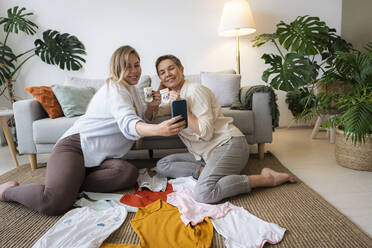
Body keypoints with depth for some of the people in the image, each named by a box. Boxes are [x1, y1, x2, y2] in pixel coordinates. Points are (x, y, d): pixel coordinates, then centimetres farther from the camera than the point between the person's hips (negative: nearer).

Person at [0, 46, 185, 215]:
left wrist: (152, 106, 6)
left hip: (98, 157, 8)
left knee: (130, 173, -24)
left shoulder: (130, 89, 20)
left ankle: (70, 184, -10)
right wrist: (157, 130, -48)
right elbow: (127, 124, -28)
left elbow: (141, 118, 29)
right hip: (76, 145, -8)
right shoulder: (116, 88, -10)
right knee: (56, 203, -29)